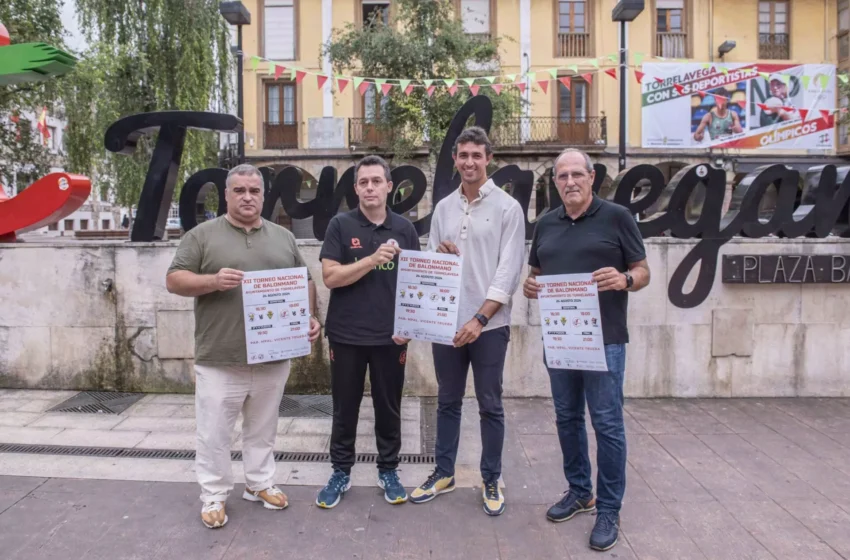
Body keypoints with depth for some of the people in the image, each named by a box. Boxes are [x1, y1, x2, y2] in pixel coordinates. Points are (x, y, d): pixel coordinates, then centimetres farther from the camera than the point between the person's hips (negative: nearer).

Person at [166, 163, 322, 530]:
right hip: (220, 359, -3)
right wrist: (213, 281, -20)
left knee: (263, 429, 16)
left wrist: (310, 318, -2)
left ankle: (260, 483, 32)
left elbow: (305, 283, 14)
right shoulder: (202, 235, 1)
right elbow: (174, 280, -3)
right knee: (214, 433, 6)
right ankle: (213, 496, 22)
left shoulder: (283, 238, 11)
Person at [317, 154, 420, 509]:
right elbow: (330, 277, -10)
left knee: (389, 407, 12)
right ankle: (341, 472, 26)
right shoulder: (340, 225, -2)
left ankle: (388, 471, 29)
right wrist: (373, 259, -21)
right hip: (346, 335, -1)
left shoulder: (404, 228, 4)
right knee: (345, 408, 11)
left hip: (390, 336, 1)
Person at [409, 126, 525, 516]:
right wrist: (441, 258, -11)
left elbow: (509, 270, -10)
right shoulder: (443, 208, 10)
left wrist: (479, 319, -16)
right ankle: (443, 473, 29)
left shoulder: (507, 207, -4)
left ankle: (491, 481, 23)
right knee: (448, 401, 14)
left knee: (490, 405, 7)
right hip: (446, 321, 4)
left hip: (489, 324, -4)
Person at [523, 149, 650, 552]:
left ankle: (609, 509, 14)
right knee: (567, 418, 14)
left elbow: (643, 271, -1)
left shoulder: (617, 217, -3)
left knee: (607, 424, 0)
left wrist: (624, 279, -23)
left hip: (604, 338, -5)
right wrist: (529, 285, -5)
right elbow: (536, 271, 18)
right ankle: (579, 491, 32)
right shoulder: (546, 224, 11)